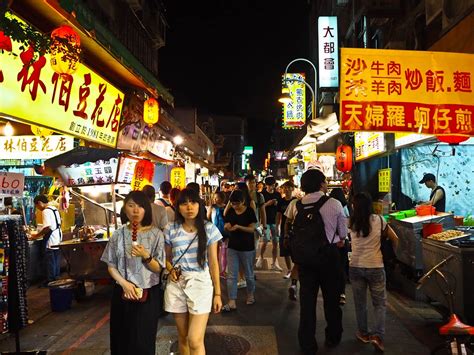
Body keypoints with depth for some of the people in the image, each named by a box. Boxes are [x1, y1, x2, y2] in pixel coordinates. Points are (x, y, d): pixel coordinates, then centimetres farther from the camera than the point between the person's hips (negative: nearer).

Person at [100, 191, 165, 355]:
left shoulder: (156, 234, -7)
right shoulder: (118, 234, 0)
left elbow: (158, 268, -5)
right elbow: (111, 266, 3)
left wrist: (146, 256, -23)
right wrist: (124, 283, -12)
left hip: (148, 294, -2)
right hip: (122, 293, 2)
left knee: (143, 341, 7)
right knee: (121, 339, 11)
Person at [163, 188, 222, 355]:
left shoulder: (209, 229, -5)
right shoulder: (171, 230, -1)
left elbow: (213, 262, -1)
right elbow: (167, 258, 13)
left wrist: (217, 293, 0)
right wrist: (171, 270, -9)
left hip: (200, 284, -2)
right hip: (177, 286, 2)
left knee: (195, 340, -8)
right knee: (183, 337, 15)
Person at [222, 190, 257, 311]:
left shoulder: (249, 211, -10)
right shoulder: (230, 212, 2)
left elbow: (252, 229, -13)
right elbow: (227, 227, 4)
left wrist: (238, 227, -27)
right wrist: (227, 227, -20)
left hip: (247, 248, -3)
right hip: (232, 247, 3)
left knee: (249, 274, 13)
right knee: (231, 276, 0)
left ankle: (250, 294, 36)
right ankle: (232, 302, 4)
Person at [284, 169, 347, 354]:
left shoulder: (295, 204, -6)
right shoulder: (335, 204, -11)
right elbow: (343, 233, -2)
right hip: (330, 253, -1)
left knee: (307, 297, 12)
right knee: (331, 297, 19)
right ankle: (333, 338, 37)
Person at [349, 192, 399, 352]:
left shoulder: (351, 222, -4)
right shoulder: (379, 220, -5)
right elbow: (395, 239, 6)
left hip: (355, 267, 1)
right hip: (375, 267, -1)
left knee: (360, 303, 17)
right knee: (380, 303, 14)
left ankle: (363, 333, 29)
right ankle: (377, 335, 2)